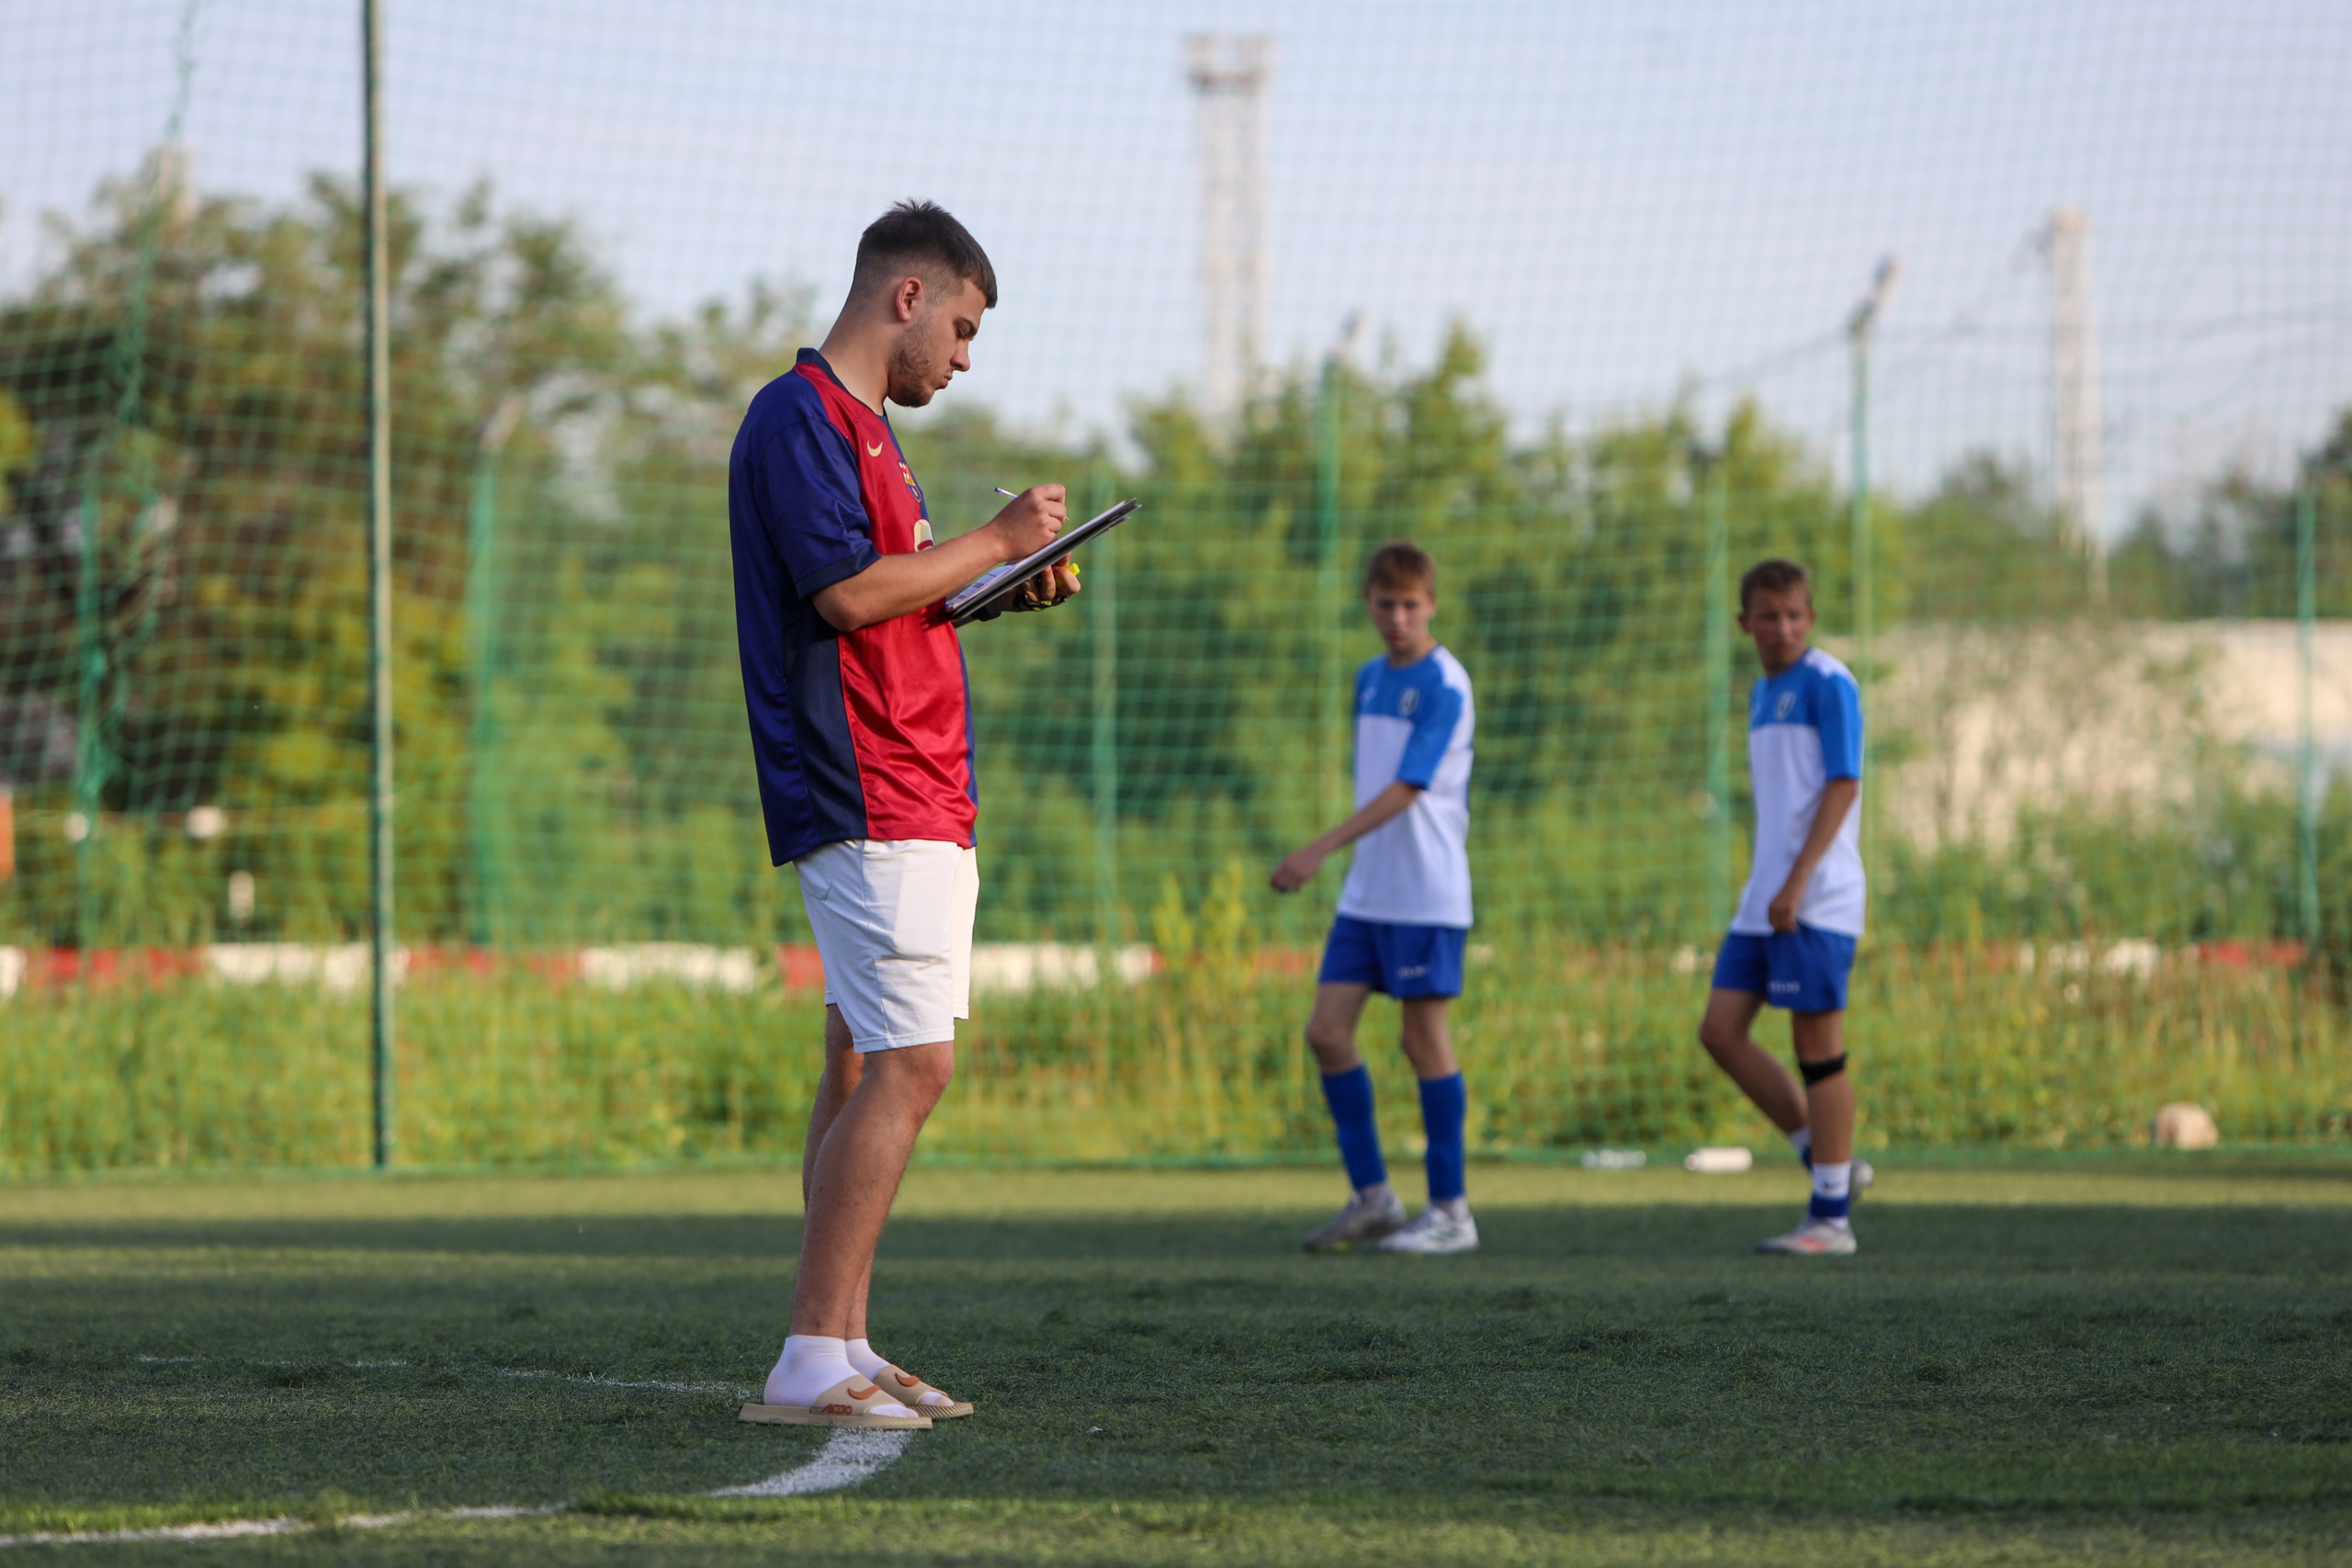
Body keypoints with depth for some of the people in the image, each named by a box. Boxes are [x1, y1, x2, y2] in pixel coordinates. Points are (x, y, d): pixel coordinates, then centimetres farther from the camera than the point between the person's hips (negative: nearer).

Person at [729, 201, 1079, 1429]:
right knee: (907, 1065, -15)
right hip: (869, 801, -11)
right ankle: (811, 1363, -18)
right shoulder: (798, 417, -10)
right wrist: (996, 539, -10)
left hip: (917, 801, 11)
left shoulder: (862, 426, 21)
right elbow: (849, 591, -20)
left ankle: (841, 1352, 10)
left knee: (865, 1070, 9)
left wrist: (999, 590, 15)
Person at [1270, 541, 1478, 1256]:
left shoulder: (1444, 685, -12)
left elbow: (1408, 787, -20)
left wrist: (1322, 849, -27)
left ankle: (1450, 1211, 4)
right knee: (1327, 1030, 1)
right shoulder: (1371, 679, 13)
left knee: (1424, 1039, -4)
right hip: (1367, 893, 8)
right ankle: (1372, 1198, 9)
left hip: (1426, 895, -8)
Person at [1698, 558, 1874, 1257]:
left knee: (1818, 1046, -5)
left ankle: (1832, 1218, 0)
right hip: (1766, 898, 9)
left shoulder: (1828, 684, -9)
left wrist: (1796, 883, -21)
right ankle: (1827, 1159, 13)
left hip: (1818, 900, -9)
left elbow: (1842, 786, -15)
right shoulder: (1764, 693, 17)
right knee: (1721, 1031, 4)